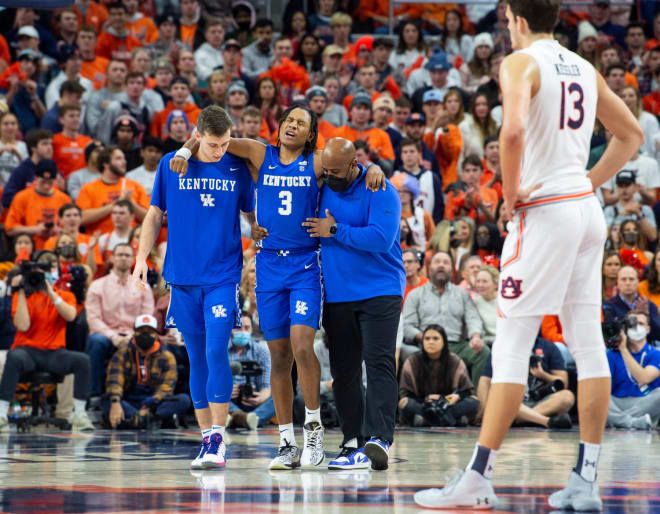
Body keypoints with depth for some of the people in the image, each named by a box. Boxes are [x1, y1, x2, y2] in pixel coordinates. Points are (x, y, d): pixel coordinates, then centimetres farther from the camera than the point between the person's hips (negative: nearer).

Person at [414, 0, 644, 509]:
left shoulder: (521, 63, -8)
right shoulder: (585, 68, 15)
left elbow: (513, 130, -26)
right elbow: (631, 134, 23)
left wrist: (510, 192, -13)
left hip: (544, 213, -7)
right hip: (586, 210, 7)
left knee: (512, 347, -6)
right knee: (588, 343, 5)